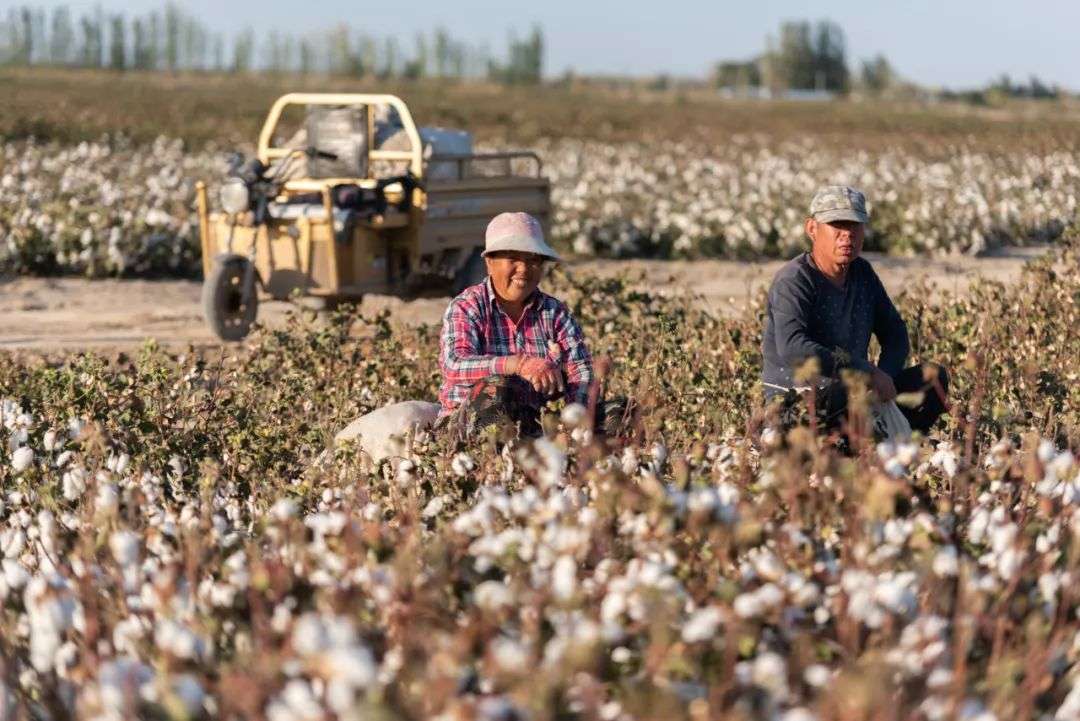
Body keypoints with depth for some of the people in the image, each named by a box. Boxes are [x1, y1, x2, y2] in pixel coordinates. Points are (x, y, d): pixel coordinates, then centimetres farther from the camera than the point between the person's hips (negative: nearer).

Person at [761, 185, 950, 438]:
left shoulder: (862, 273, 10)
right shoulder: (793, 281, -17)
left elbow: (894, 332, 16)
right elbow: (792, 348, -33)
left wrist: (885, 377, -8)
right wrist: (869, 372, -31)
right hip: (798, 404, -8)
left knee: (933, 377, -1)